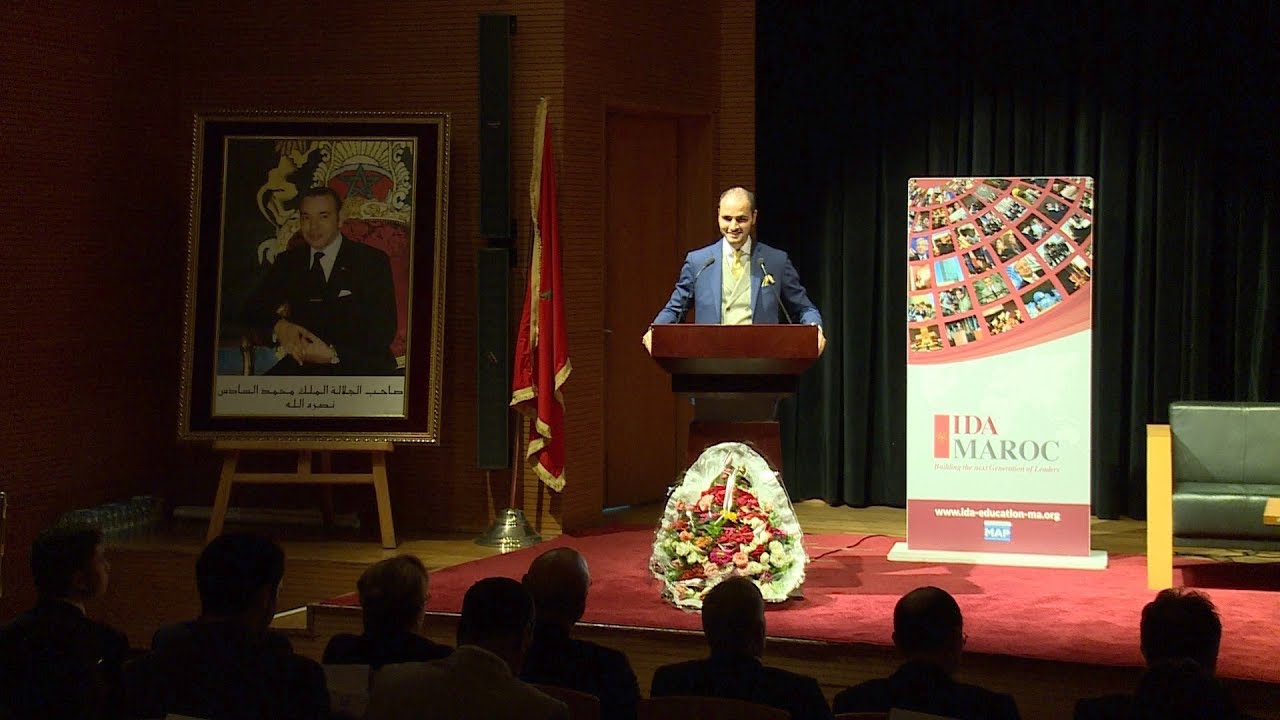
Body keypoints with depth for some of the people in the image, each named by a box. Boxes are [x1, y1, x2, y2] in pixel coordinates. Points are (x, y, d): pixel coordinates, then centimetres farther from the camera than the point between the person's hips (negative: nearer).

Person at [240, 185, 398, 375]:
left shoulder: (373, 261, 4)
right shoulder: (288, 262, 16)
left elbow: (384, 330, -4)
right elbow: (252, 310, 10)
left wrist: (333, 353, -18)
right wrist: (279, 327, -15)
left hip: (362, 366, -2)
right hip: (303, 364, 2)